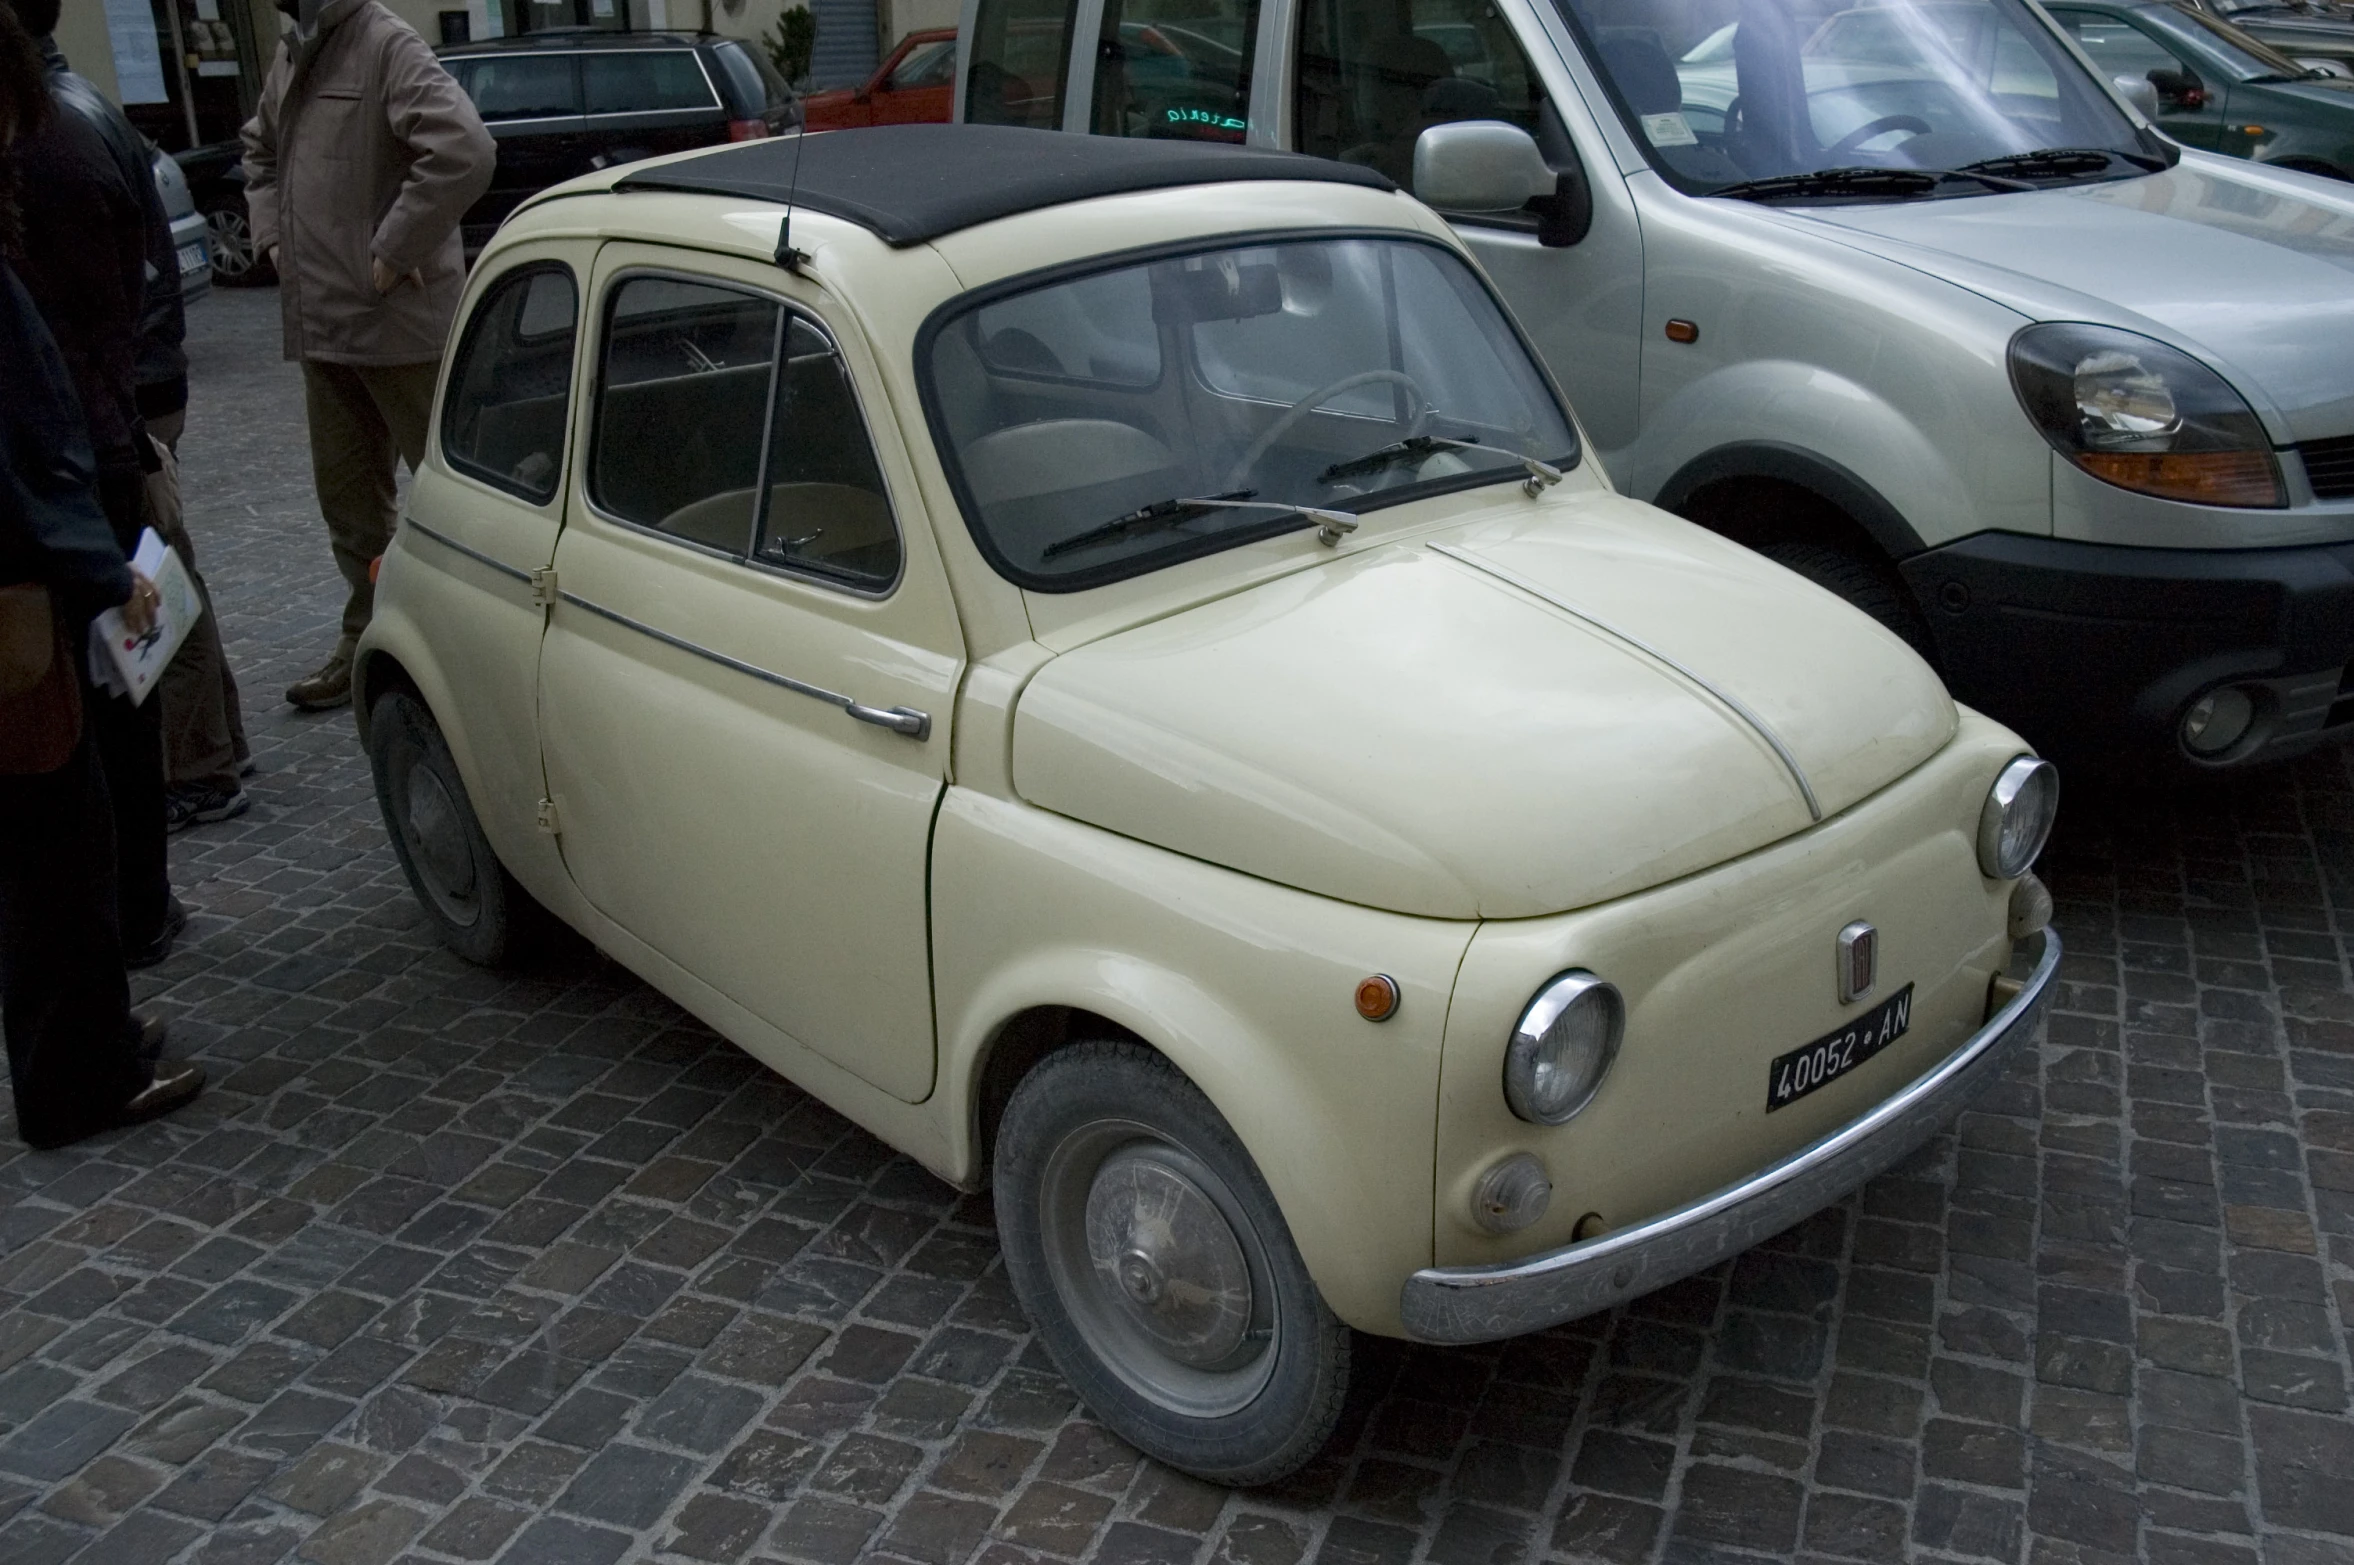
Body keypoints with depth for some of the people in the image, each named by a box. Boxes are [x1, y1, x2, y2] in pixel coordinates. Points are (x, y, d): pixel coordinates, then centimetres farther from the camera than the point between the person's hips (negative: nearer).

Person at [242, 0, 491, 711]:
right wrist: (272, 233, 14)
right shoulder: (290, 59, 13)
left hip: (399, 327, -8)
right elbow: (261, 151, 31)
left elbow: (463, 152, -28)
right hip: (320, 326, 9)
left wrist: (392, 254, -22)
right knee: (348, 495, 16)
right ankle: (365, 641, 28)